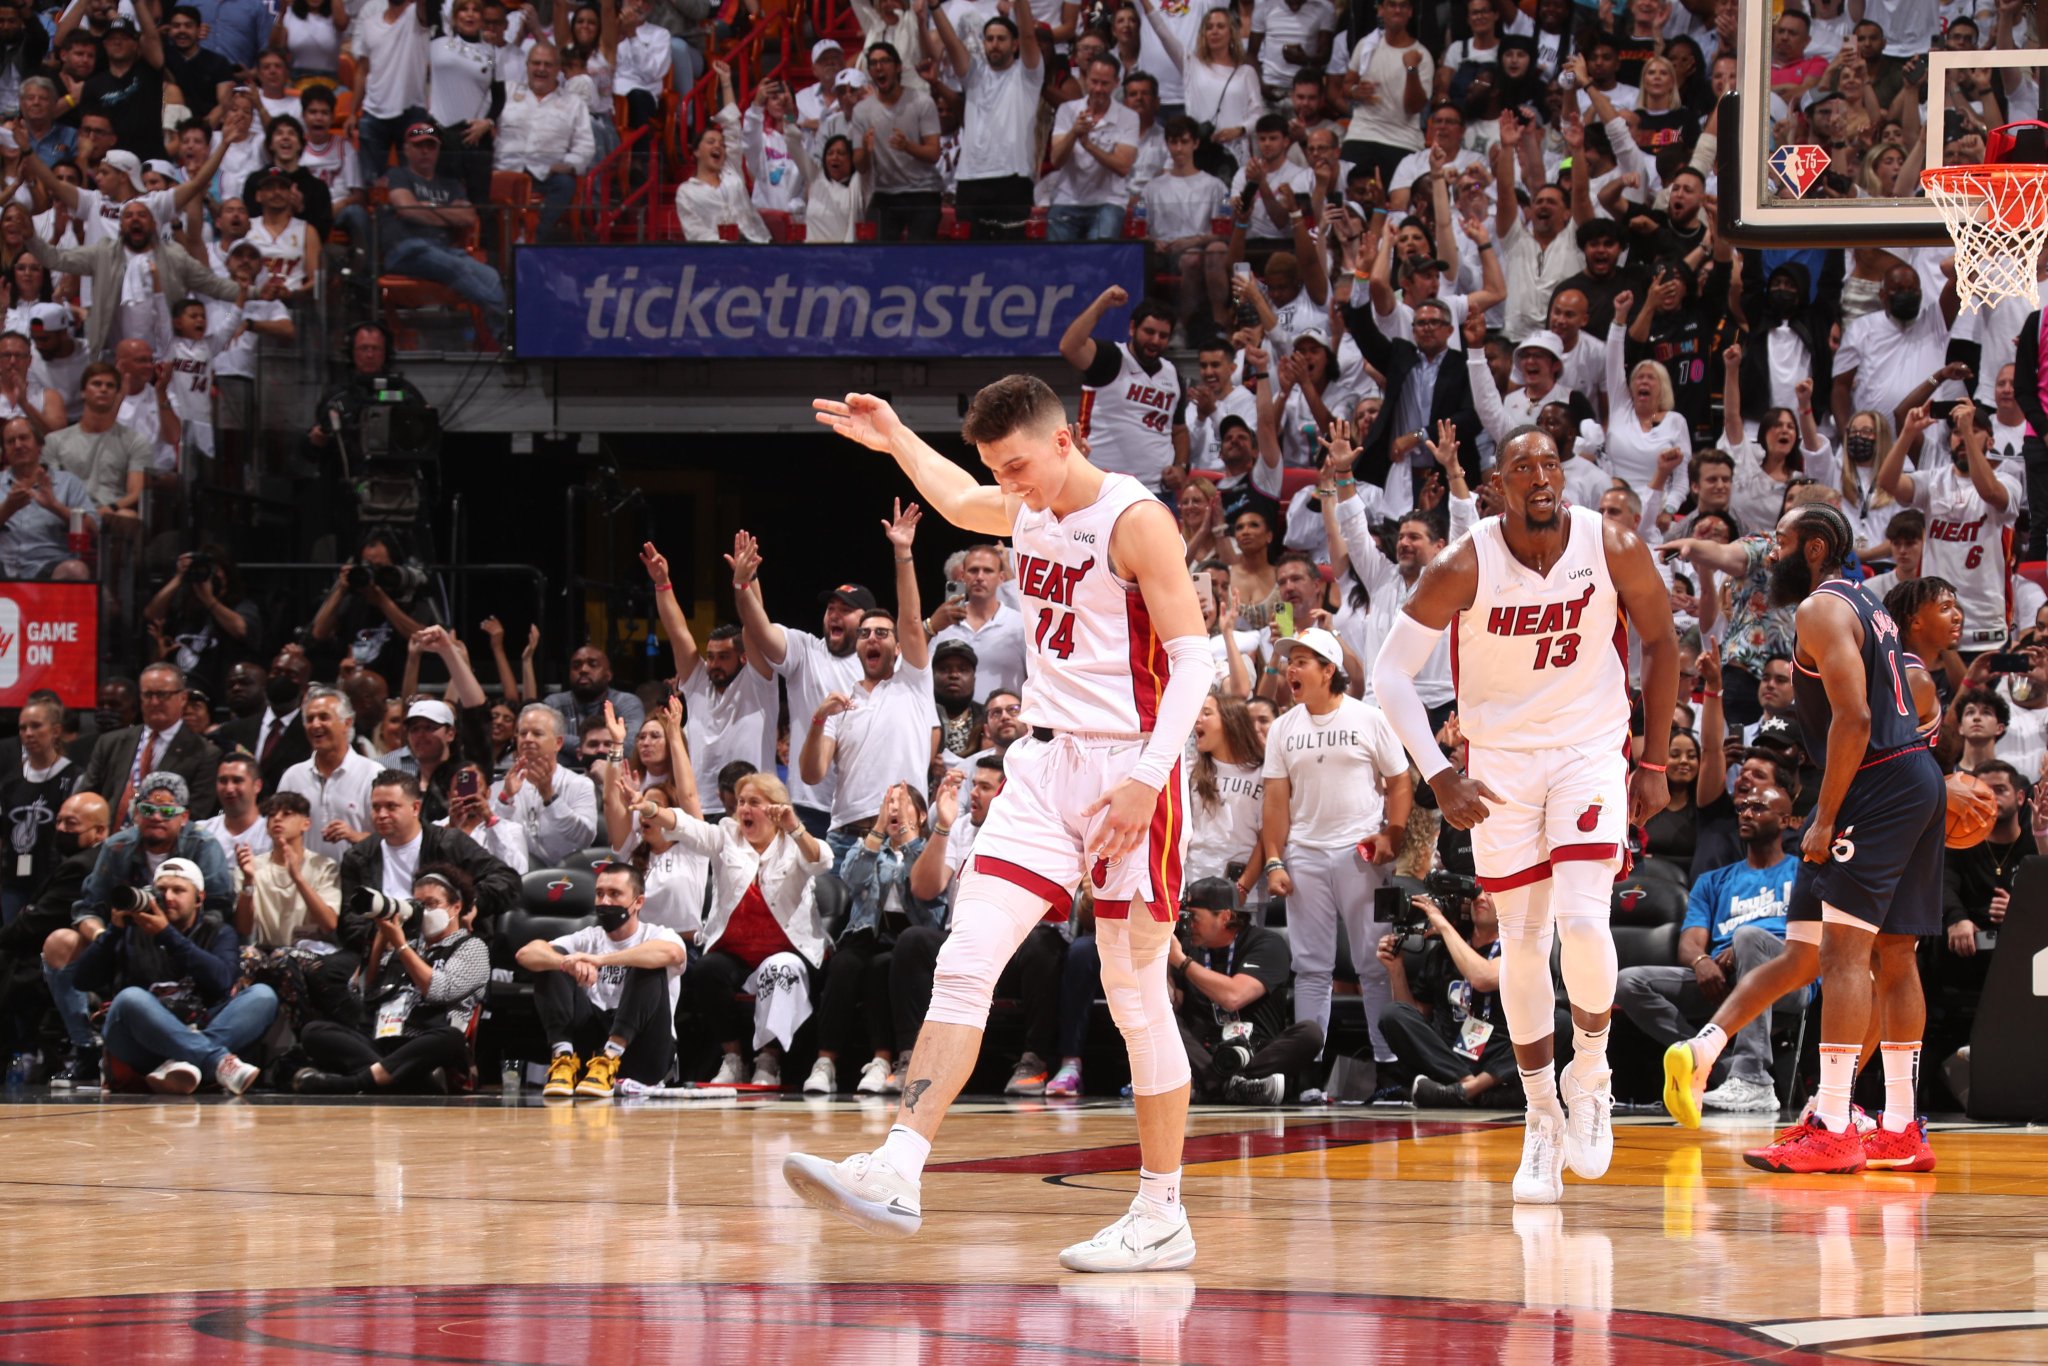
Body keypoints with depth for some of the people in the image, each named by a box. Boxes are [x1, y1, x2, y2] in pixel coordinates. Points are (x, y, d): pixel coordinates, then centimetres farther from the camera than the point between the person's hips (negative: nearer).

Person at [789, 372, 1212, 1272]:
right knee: (964, 962, -6)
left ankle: (1162, 1217, 7)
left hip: (1125, 767, -7)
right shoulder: (1026, 512, 11)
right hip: (1044, 765, 7)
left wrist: (1146, 779, -24)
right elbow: (959, 504, 37)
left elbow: (1193, 659, -17)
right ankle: (897, 1173, -13)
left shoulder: (1134, 521, -13)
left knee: (1136, 995, -2)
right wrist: (896, 442, 36)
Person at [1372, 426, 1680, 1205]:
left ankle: (1590, 1074, 7)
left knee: (1582, 920, -18)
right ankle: (1543, 1120, 17)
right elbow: (1390, 676, -13)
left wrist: (1655, 762, 2)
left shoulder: (1613, 550, -13)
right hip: (1501, 759, 0)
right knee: (1522, 943, 3)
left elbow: (1659, 641, 3)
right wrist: (1439, 778, -19)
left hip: (1590, 751, 0)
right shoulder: (1465, 568, -17)